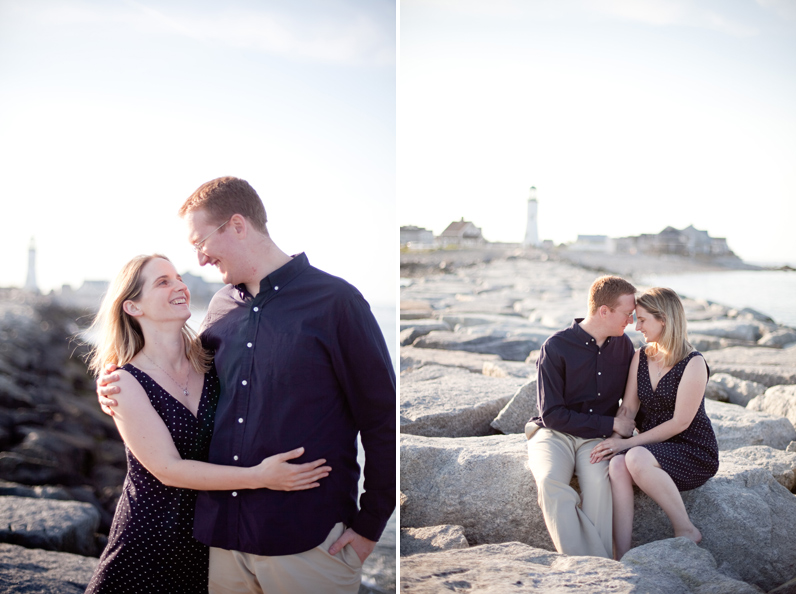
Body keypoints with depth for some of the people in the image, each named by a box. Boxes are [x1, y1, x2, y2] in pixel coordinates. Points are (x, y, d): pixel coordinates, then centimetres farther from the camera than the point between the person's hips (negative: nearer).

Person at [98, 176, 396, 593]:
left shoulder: (334, 301, -8)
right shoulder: (222, 308, 9)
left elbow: (383, 420, -7)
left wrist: (369, 525, -8)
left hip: (308, 541, -5)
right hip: (222, 535, 5)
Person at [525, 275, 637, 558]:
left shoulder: (623, 345, 7)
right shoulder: (556, 348, -9)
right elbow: (552, 415, -10)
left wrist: (622, 433, -3)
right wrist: (611, 424, -10)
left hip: (598, 439, 3)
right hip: (555, 434, -2)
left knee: (599, 482, -32)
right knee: (550, 482, -35)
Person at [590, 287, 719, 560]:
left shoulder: (693, 364, -12)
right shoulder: (641, 358, 9)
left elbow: (679, 423, -15)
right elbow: (627, 408, 5)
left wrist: (628, 442, -17)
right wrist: (613, 440, -15)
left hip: (694, 452, -5)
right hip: (651, 448, 5)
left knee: (636, 458, -36)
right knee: (617, 466, -29)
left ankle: (686, 530, -16)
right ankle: (622, 557, -33)